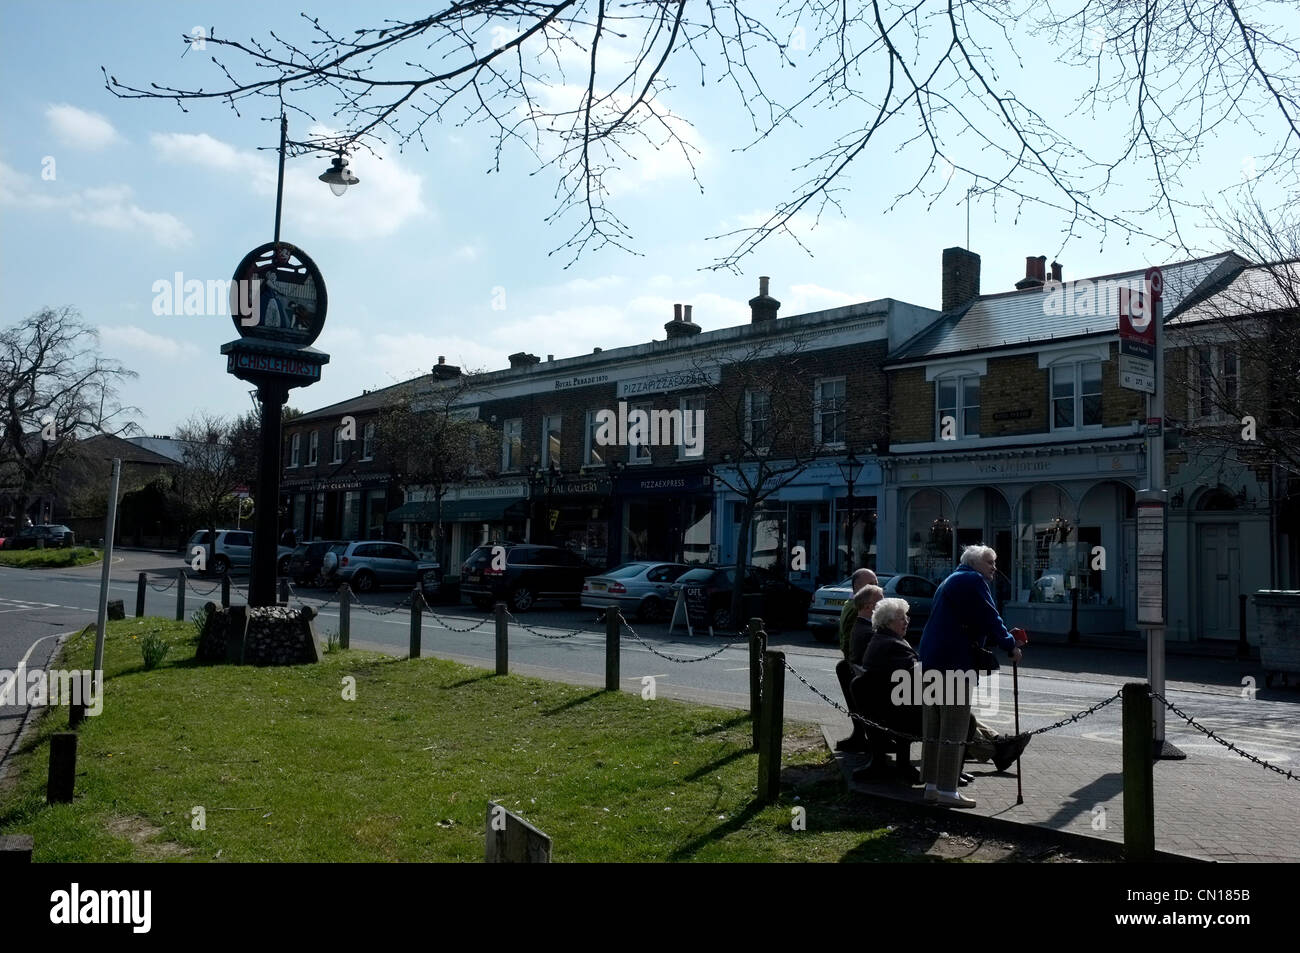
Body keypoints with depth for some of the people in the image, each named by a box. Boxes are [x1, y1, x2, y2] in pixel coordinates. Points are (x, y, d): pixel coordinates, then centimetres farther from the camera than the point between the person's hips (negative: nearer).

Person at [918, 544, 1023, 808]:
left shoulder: (950, 581, 25)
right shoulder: (973, 580, -5)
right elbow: (989, 618, -12)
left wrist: (1003, 639, 20)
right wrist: (1010, 645, 0)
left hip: (930, 659, 10)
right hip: (956, 663, -10)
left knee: (932, 729, 11)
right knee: (954, 730, -6)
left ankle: (931, 786, 16)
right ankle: (947, 791, -3)